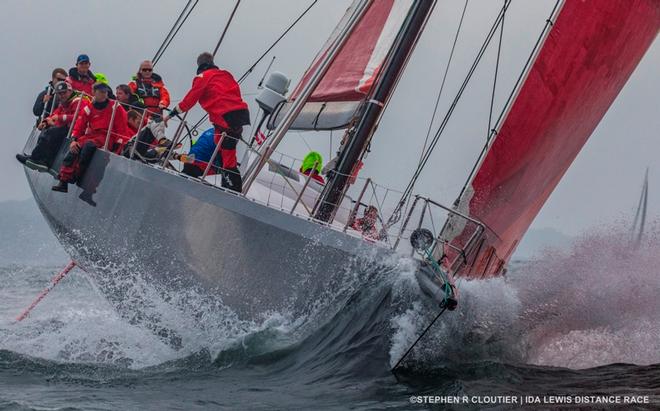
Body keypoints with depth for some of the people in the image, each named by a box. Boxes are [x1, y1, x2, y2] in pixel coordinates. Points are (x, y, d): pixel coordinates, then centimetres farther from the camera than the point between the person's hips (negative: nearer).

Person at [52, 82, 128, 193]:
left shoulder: (115, 107, 2)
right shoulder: (88, 108, 12)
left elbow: (121, 127, -1)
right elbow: (79, 126, 8)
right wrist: (74, 140, -7)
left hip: (106, 137, -4)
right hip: (91, 135, 4)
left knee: (89, 145, -34)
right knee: (74, 148, -23)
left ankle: (76, 175, -26)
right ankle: (63, 182, -25)